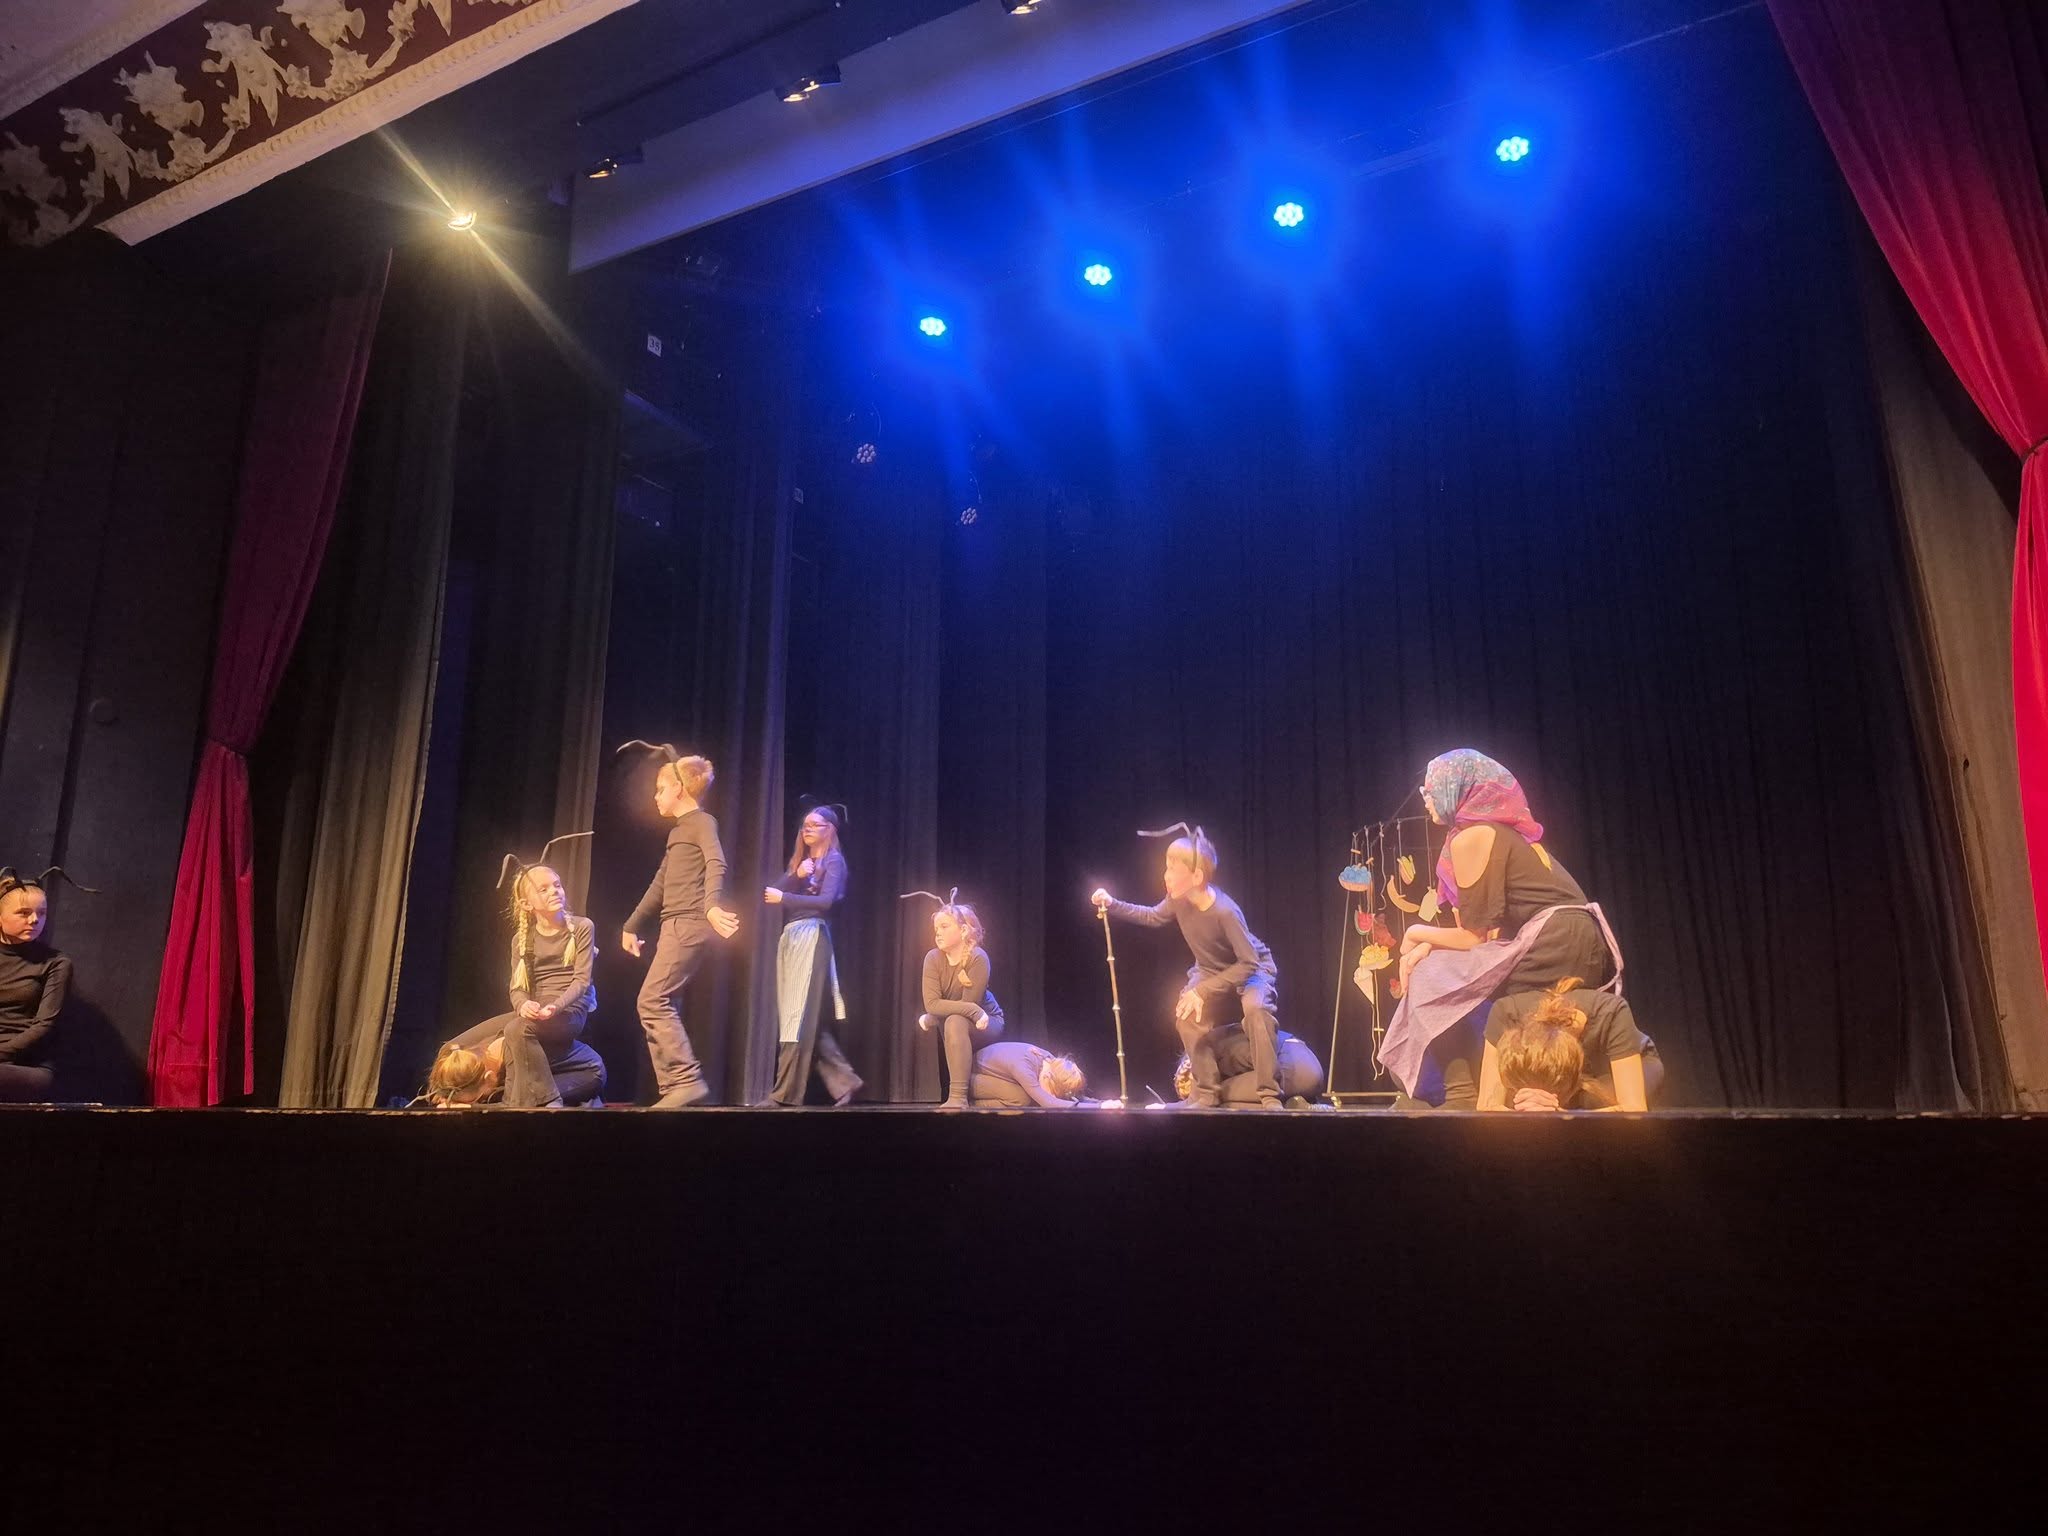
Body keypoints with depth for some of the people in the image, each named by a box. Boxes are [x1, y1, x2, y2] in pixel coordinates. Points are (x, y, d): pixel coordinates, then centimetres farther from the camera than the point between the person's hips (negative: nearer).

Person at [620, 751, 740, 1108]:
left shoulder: (701, 821, -4)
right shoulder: (678, 831, 23)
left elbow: (716, 865, -23)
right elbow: (660, 884, 30)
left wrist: (712, 905, -41)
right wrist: (632, 925, 32)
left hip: (689, 924, -9)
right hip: (675, 926, 9)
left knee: (652, 1000, -15)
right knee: (662, 1005, 5)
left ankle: (688, 1080, -17)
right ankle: (673, 1090, 5)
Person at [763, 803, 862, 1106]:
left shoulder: (834, 860, 1)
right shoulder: (799, 859, 22)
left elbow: (826, 901, -14)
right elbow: (773, 892, 8)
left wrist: (784, 897, -10)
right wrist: (796, 875, -8)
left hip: (811, 938, -8)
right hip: (789, 939, 8)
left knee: (800, 1015, -8)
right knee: (802, 1018, 5)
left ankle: (786, 1092, -8)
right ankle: (844, 1081, 10)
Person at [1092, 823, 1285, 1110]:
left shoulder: (1224, 911, -36)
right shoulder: (1179, 901, -17)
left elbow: (1249, 962, -32)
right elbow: (1153, 917, 7)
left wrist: (1203, 990, -32)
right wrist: (1112, 905, -5)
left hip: (1252, 969, -6)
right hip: (1212, 971, 6)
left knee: (1256, 1008, -36)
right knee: (1187, 1013, -18)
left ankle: (1268, 1094, -27)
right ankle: (1208, 1093, -2)